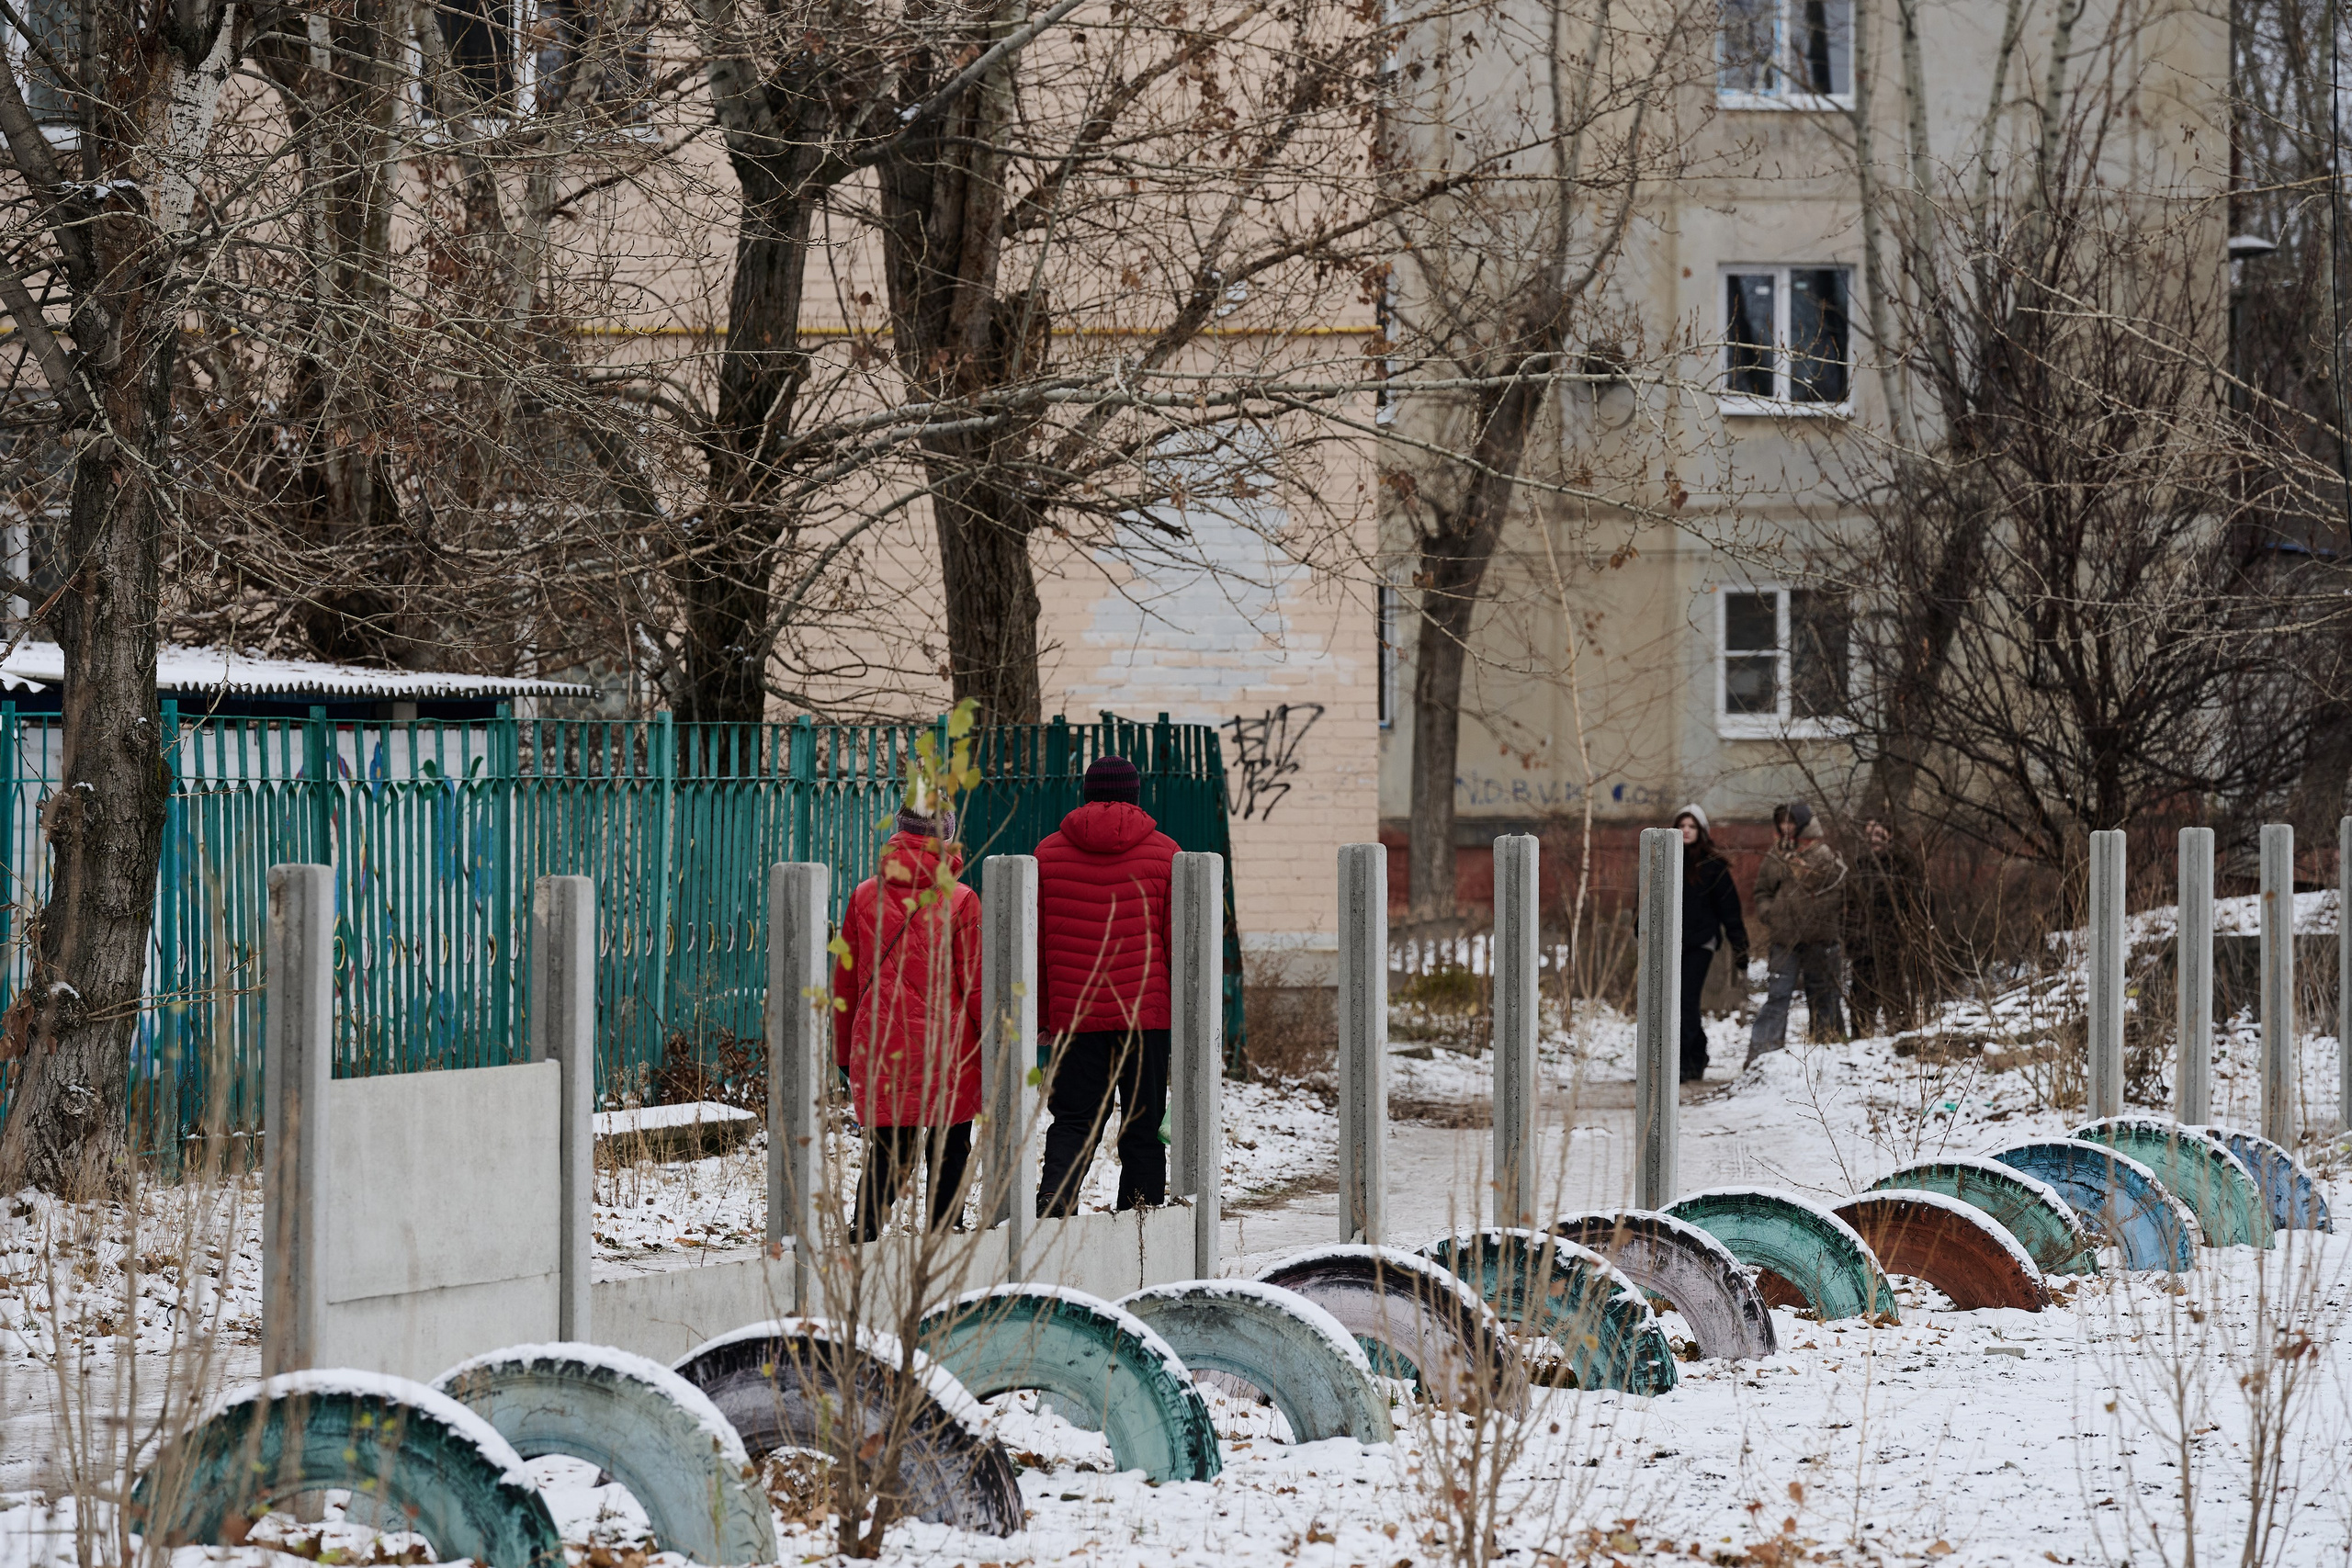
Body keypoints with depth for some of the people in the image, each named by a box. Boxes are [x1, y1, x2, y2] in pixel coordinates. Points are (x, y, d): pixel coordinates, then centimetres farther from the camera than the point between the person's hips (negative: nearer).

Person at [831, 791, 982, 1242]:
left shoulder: (865, 897, 3)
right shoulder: (959, 901, -7)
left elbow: (845, 981, 8)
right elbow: (976, 984, -6)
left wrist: (845, 1052, 17)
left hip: (880, 1050, 2)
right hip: (946, 1048, -2)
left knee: (886, 1154, 5)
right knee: (950, 1153, 10)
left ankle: (866, 1235, -12)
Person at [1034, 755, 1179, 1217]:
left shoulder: (1049, 853, 5)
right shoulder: (1163, 854, -1)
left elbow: (1034, 941, 8)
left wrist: (1041, 1014, 15)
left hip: (1074, 1015, 1)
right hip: (1146, 1012, -1)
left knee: (1073, 1120, 4)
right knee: (1142, 1124, 7)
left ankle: (1054, 1192, -20)